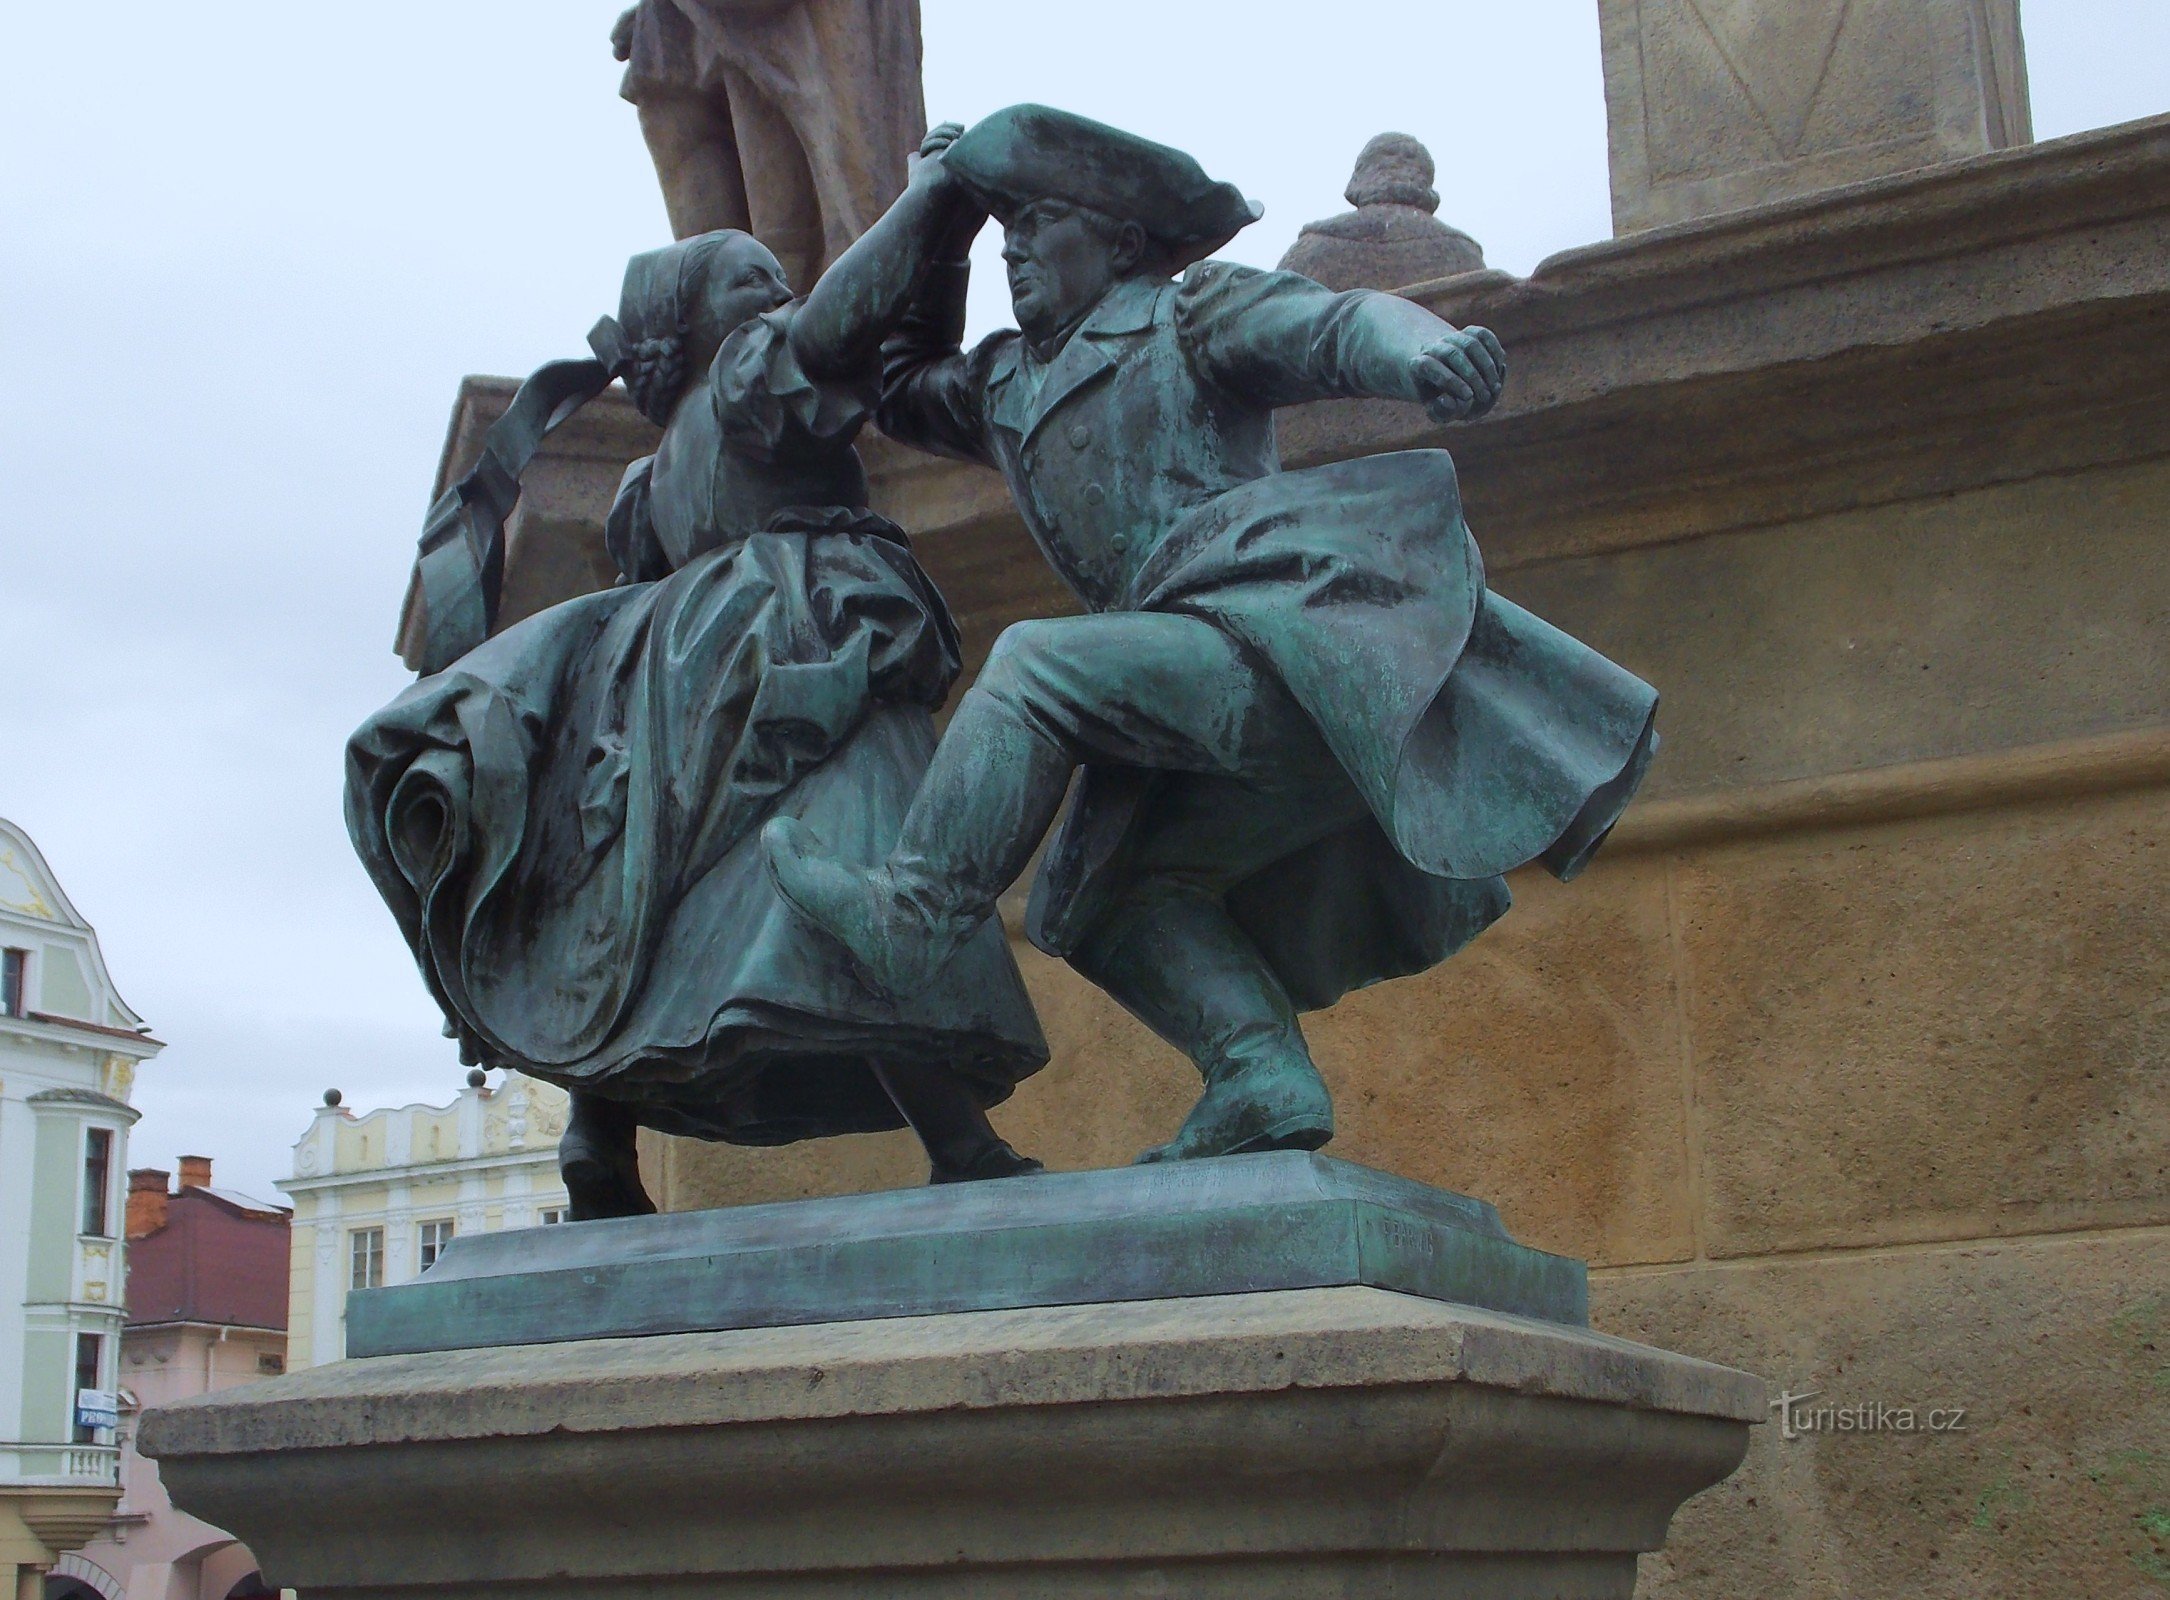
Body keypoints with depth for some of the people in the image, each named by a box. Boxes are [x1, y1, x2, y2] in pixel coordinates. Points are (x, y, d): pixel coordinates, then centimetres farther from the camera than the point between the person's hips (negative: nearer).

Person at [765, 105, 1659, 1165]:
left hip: (1289, 620, -9)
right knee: (1112, 885, 5)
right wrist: (935, 238, 33)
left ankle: (912, 914, -18)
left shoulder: (1188, 311, 6)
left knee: (1036, 669, -19)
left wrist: (1426, 352, -32)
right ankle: (1263, 1081, -10)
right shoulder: (1008, 383, 27)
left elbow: (1339, 327, -9)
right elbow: (902, 393, 44)